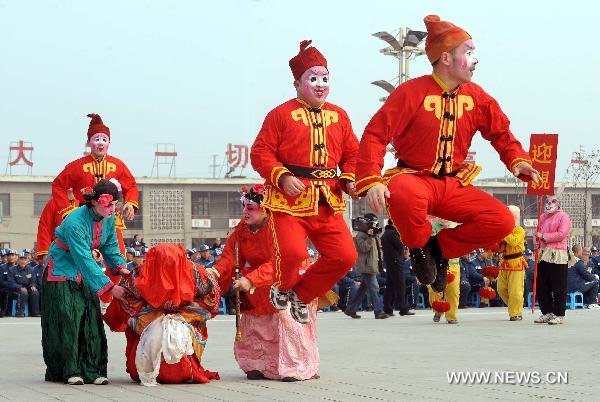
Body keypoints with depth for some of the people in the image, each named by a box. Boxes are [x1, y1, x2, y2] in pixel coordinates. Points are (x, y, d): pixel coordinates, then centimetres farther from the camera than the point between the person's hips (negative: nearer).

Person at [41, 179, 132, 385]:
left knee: (91, 320, -3)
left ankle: (92, 371, -3)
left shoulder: (108, 218, -9)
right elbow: (84, 260, -32)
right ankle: (70, 371, -4)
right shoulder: (74, 222, -31)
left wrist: (120, 267, -14)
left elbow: (110, 246, 6)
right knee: (68, 321, -9)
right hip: (62, 272, -6)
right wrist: (110, 287, -32)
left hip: (84, 275, 6)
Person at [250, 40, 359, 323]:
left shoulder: (339, 116, 14)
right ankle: (283, 287, 15)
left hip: (328, 202, 5)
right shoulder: (281, 114, 0)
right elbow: (260, 153, -3)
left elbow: (352, 154, 19)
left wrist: (349, 179, 0)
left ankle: (302, 295, 18)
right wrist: (282, 177, -17)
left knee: (345, 256, -5)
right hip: (289, 199, -5)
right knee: (293, 252, -23)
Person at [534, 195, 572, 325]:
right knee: (541, 286, 8)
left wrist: (543, 236, -11)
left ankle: (559, 315, 1)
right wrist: (537, 242, 2)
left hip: (557, 255, -7)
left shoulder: (563, 217, -3)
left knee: (558, 288, -4)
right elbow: (538, 232, 24)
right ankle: (547, 313, 17)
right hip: (543, 255, 7)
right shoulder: (543, 217, 19)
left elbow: (561, 234, -14)